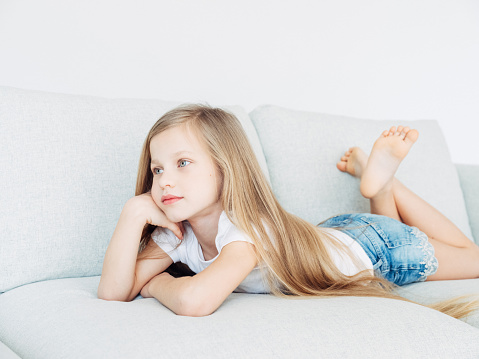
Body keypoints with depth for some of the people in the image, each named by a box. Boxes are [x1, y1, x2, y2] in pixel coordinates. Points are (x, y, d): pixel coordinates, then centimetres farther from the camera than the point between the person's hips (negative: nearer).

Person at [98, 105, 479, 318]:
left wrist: (157, 284, -39)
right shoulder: (177, 233, -24)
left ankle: (383, 177, 27)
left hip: (375, 246, -6)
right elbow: (113, 294, -28)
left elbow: (195, 300, -61)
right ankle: (379, 180, 34)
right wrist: (134, 212, -41)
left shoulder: (248, 228, -44)